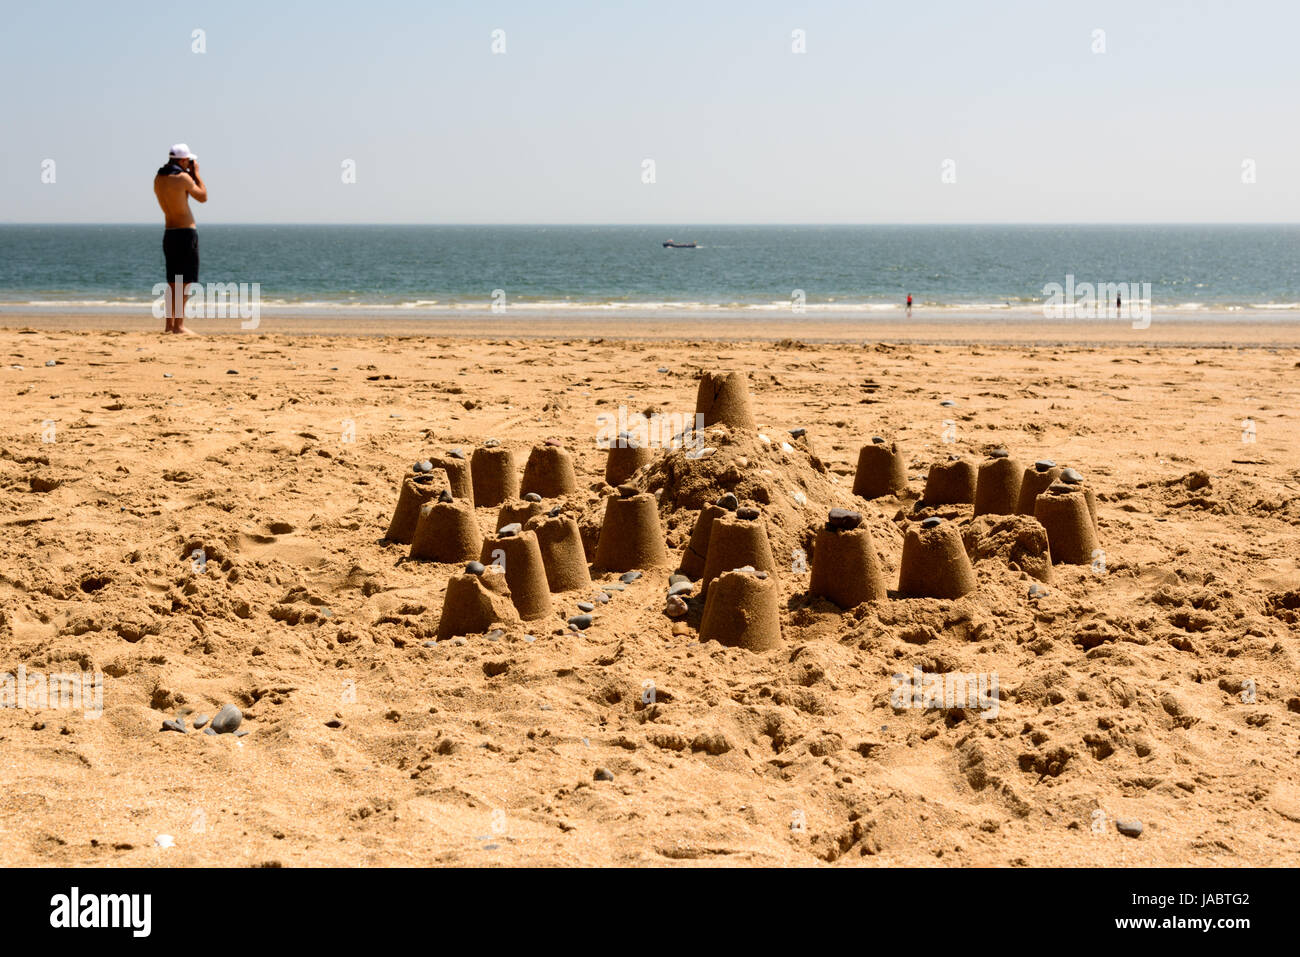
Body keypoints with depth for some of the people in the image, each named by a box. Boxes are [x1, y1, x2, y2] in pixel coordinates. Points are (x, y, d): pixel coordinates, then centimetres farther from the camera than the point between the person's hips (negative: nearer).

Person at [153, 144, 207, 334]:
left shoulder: (158, 179, 8)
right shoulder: (182, 177, -14)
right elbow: (203, 197, -3)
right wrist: (196, 173, 6)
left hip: (169, 232, 8)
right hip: (186, 232, -8)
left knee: (173, 281, 13)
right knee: (185, 281, -6)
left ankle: (170, 324, 14)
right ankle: (179, 325, -9)